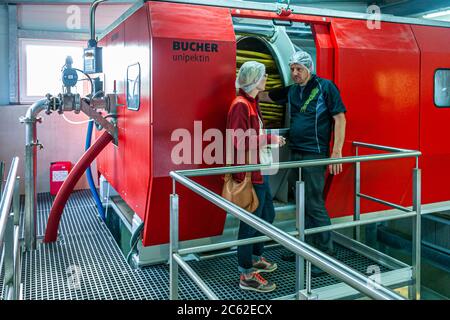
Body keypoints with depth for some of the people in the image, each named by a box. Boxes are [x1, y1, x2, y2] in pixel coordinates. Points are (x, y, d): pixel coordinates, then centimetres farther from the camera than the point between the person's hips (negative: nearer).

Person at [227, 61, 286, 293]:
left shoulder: (252, 103, 13)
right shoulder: (240, 105, -17)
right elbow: (240, 142, -24)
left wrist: (272, 139, 2)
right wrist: (270, 139, -18)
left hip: (259, 169, 10)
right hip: (248, 172, -10)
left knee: (267, 214, 21)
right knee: (251, 221, -2)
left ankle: (256, 258, 38)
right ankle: (247, 275, 10)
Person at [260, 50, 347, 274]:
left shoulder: (325, 87, -5)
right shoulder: (291, 91, 13)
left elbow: (340, 118, -9)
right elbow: (265, 96, 24)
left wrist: (337, 152, -15)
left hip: (314, 155, -7)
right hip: (295, 154, 7)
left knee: (314, 205, -6)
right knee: (302, 204, 14)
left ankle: (326, 255, 5)